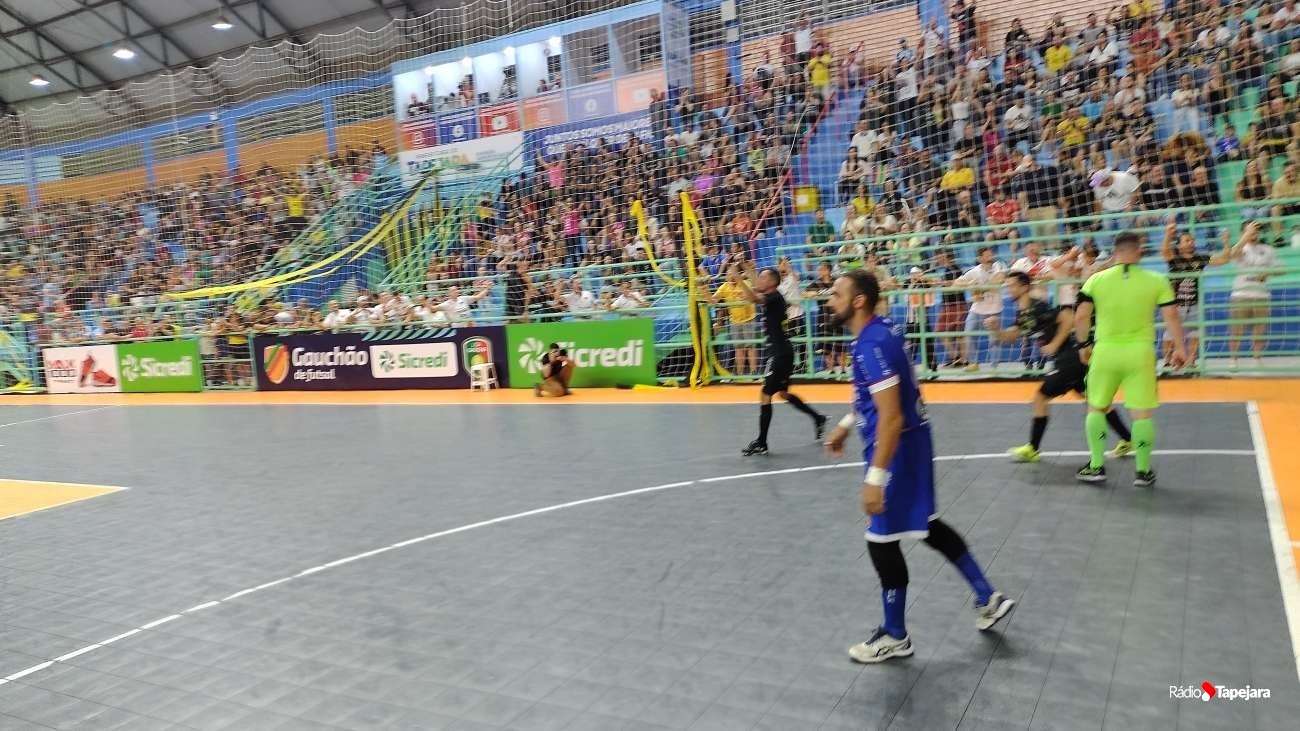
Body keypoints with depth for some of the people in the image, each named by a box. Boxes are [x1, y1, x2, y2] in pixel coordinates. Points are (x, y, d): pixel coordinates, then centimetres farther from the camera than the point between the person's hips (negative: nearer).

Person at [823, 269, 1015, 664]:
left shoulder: (872, 346, -26)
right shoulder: (880, 330, 5)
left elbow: (892, 417, -29)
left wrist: (875, 477, -28)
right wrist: (847, 424, 25)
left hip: (898, 447, -10)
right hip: (910, 441, 10)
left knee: (882, 541, 3)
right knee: (926, 525, 23)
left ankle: (894, 637, 20)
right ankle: (988, 598, 35)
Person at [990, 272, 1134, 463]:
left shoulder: (1038, 307, -17)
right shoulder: (1022, 313, 12)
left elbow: (1068, 318, -24)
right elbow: (1009, 337, 13)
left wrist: (1054, 345, -19)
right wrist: (995, 328, -6)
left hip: (1069, 359, -10)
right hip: (1071, 359, 10)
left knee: (1041, 398, -2)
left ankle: (1032, 450, 7)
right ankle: (1127, 440, 21)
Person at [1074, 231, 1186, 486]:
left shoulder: (1096, 280, -1)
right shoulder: (1156, 281, -1)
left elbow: (1081, 317, -4)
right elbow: (1172, 316, -4)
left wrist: (1083, 345, 9)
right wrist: (1179, 347, 6)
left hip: (1105, 351, 1)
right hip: (1140, 352, 0)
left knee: (1096, 408, 15)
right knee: (1142, 413, 7)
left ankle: (1096, 466, 18)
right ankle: (1143, 471, 15)